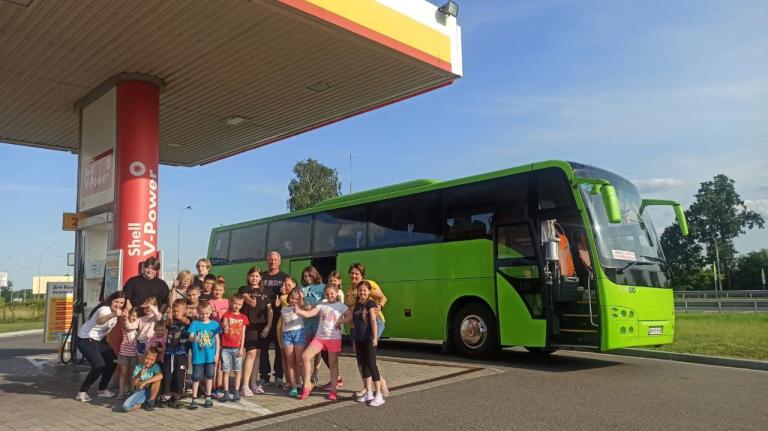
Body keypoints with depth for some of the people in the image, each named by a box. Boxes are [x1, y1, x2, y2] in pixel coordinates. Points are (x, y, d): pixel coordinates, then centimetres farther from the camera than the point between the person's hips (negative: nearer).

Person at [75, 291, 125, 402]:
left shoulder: (114, 310, 1)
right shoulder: (105, 309, -27)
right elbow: (99, 321, -51)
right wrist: (113, 315, -70)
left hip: (97, 340, 9)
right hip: (85, 340, -9)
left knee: (112, 361, 5)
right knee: (99, 365, -20)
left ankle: (102, 390, 19)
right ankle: (82, 392, -5)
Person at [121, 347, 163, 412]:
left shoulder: (155, 367, -9)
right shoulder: (138, 367, -4)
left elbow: (160, 376, -32)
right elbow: (133, 383, -6)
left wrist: (145, 382, -32)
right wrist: (138, 376, -26)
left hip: (151, 391, -1)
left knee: (157, 379, -30)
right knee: (126, 407, -23)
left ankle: (151, 401, -12)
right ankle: (142, 403, 5)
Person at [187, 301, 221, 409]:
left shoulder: (214, 324, 1)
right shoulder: (195, 324, -6)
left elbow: (217, 340, 5)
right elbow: (190, 337, -18)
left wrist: (217, 354, 2)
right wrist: (193, 338, -42)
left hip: (211, 356, 2)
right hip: (198, 357, -2)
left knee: (209, 377, 10)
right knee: (196, 378, 4)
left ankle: (208, 398, 22)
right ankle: (194, 400, 12)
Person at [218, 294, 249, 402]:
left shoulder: (243, 317, 7)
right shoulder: (226, 315, 2)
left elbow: (243, 334, 5)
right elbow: (223, 326, -16)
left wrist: (242, 348, -1)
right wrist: (225, 326, -40)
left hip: (237, 348, 2)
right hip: (226, 347, -2)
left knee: (238, 371, 4)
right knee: (226, 371, 1)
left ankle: (236, 392, 11)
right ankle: (226, 393, 7)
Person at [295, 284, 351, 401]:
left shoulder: (341, 306, 1)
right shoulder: (321, 305, 7)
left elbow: (350, 317, -8)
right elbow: (309, 314, -4)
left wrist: (339, 322, -16)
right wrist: (298, 311, -21)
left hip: (334, 338, -2)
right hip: (319, 337, 3)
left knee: (333, 363, 5)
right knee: (305, 356, -10)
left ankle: (333, 390, 15)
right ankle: (307, 385, 3)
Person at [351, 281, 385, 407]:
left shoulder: (370, 303, -6)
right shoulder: (357, 304, 14)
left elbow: (373, 321, -14)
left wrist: (375, 337, -21)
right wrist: (354, 341, 18)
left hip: (369, 339, -7)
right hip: (359, 339, 7)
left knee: (371, 364, -7)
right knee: (363, 365, 10)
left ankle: (379, 395, -3)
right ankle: (368, 393, 19)